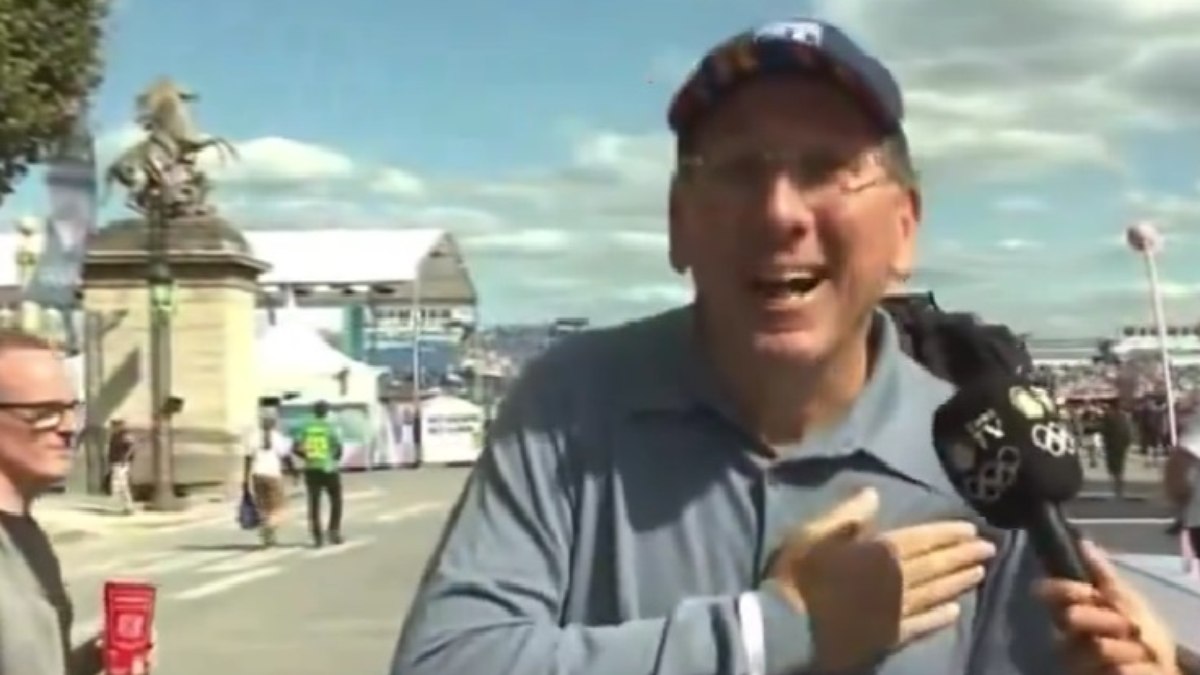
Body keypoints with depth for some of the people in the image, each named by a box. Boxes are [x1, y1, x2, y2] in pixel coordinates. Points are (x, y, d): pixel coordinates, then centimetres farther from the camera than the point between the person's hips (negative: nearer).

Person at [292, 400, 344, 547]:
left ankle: (317, 537, 0)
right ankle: (333, 531, 2)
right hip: (329, 469, -2)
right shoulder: (330, 427, -5)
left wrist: (307, 457, 12)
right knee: (336, 501, 14)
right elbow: (339, 447, -15)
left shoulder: (305, 427, 4)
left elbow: (296, 448, -2)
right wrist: (336, 459, 4)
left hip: (311, 469, 3)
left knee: (314, 504, 6)